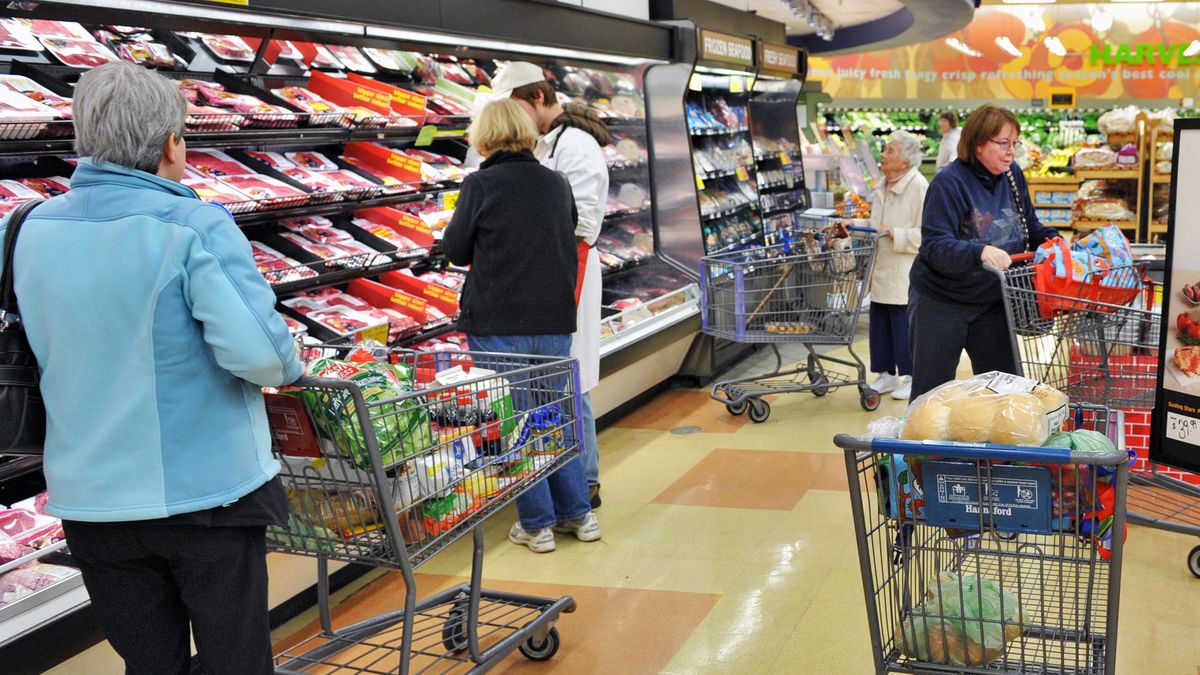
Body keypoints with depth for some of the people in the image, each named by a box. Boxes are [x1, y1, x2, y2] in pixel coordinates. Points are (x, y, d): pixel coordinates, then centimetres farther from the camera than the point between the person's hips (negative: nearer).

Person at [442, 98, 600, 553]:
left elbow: (455, 250, -2)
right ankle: (577, 514, 23)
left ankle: (537, 524, 12)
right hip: (555, 320, 5)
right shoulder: (557, 183, 4)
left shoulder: (480, 185, -10)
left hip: (498, 323, -5)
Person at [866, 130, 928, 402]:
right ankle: (887, 374, 25)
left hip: (905, 275, -8)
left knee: (904, 325, -1)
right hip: (882, 272, 8)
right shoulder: (883, 187, 13)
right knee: (880, 323, 12)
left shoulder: (919, 187, -14)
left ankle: (913, 377, 13)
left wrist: (896, 234, -23)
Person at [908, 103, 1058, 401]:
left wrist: (1054, 241, -6)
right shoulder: (949, 183, -18)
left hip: (994, 303, 6)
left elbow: (1030, 226, 15)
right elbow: (935, 246, -27)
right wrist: (981, 252, -42)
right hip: (941, 302, -6)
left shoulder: (1012, 175, 2)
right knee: (931, 392, 5)